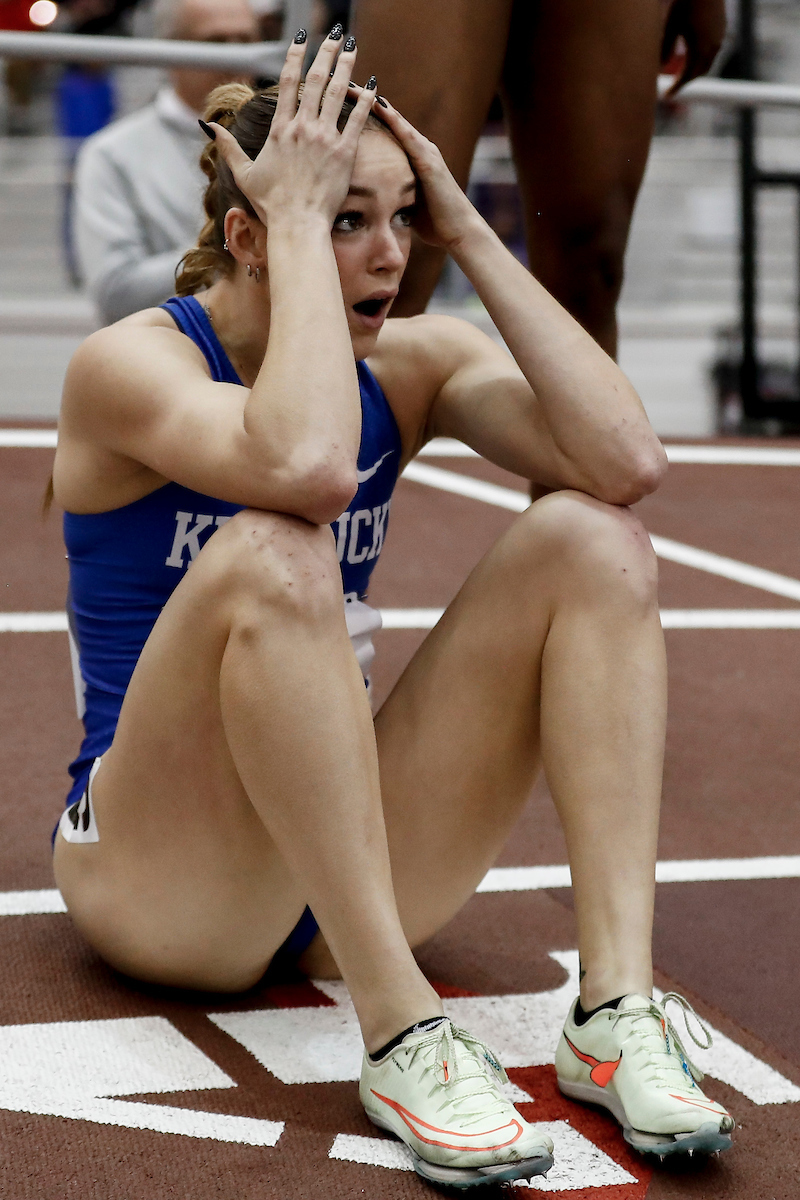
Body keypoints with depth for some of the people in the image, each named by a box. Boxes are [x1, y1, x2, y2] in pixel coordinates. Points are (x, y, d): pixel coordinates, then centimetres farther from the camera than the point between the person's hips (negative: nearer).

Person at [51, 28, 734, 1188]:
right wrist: (300, 225, -25)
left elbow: (628, 459, -17)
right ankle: (402, 1036, -34)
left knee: (591, 535, -12)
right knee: (272, 553, -33)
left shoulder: (412, 363, 2)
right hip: (157, 875, -5)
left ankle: (616, 1011, -23)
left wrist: (470, 233, -14)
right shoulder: (130, 362, -13)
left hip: (346, 866, 5)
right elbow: (306, 465, -36)